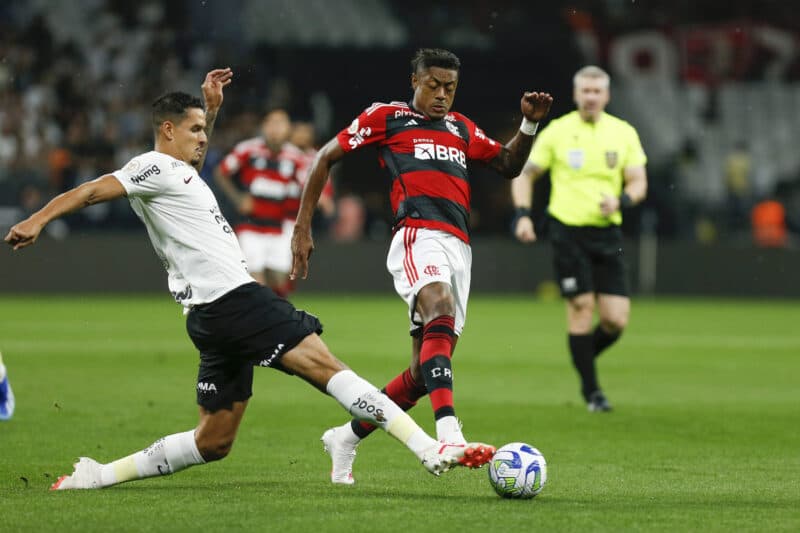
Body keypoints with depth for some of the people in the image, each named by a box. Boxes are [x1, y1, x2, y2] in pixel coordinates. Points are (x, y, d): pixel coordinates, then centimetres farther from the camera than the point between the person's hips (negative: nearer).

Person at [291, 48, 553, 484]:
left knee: (425, 372, 4)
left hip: (458, 247, 7)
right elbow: (326, 158, 14)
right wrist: (302, 228, 7)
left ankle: (346, 438, 23)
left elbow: (508, 165, 34)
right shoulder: (386, 117, 12)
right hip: (418, 235, -7)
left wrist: (530, 124, 16)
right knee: (441, 313, -35)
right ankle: (448, 437, -53)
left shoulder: (461, 128, 27)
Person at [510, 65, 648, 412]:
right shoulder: (557, 132, 0)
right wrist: (522, 214, -6)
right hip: (568, 230, -3)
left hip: (607, 233, 3)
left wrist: (621, 201, -16)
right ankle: (591, 391, 5)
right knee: (581, 308, -9)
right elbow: (525, 173, 7)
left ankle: (585, 357, 27)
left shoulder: (623, 133, 6)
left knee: (616, 320, -4)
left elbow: (638, 182, 6)